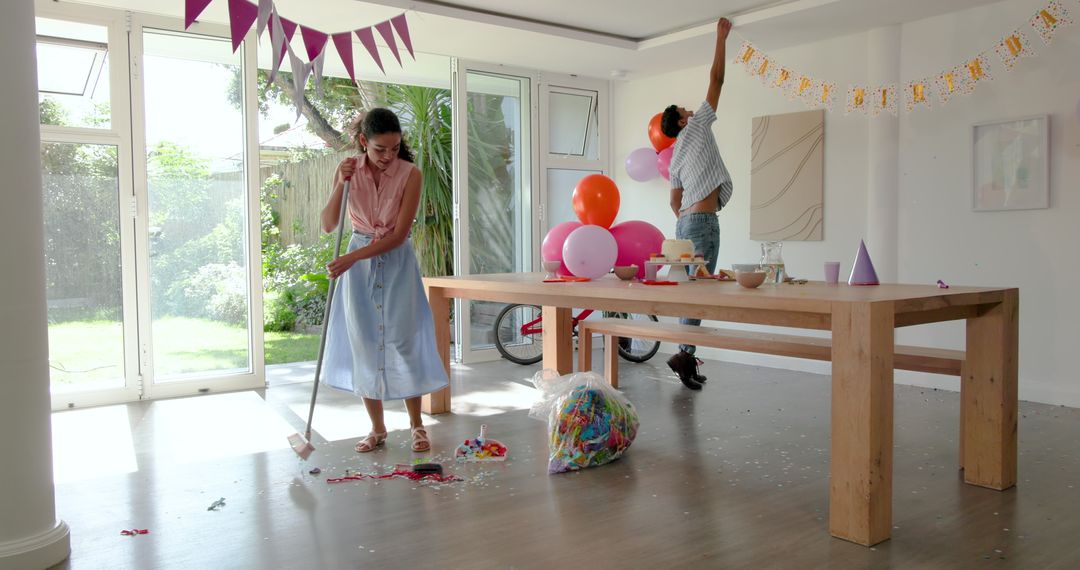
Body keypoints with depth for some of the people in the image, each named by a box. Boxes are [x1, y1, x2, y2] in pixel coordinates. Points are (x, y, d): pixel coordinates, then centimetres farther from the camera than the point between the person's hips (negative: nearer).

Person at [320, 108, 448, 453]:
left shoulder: (410, 174, -12)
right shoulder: (348, 170, -3)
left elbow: (399, 234, -16)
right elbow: (328, 226, -6)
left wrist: (351, 258, -23)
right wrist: (341, 184, -19)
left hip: (396, 263, -2)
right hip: (358, 265, 2)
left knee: (402, 342, -2)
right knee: (364, 344, 4)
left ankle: (417, 424, 13)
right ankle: (377, 428, 16)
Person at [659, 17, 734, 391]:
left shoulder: (677, 157, 21)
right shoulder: (696, 128, 2)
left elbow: (674, 201, 21)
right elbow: (716, 80, 4)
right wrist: (721, 37, 12)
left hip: (686, 223, 9)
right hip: (702, 222, -9)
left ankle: (686, 353, 8)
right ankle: (684, 353, -16)